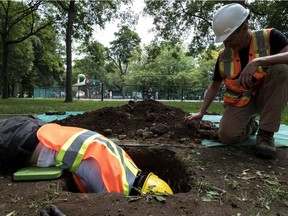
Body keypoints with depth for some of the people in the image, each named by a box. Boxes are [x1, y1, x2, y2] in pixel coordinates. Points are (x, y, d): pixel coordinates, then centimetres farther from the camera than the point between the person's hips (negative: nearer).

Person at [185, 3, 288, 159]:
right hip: (239, 102, 2)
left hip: (264, 97, -1)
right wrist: (201, 112, 1)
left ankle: (266, 133, -23)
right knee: (226, 136, -25)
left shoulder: (270, 37, -10)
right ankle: (249, 125, 14)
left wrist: (258, 61, -41)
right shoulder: (223, 56, -1)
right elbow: (214, 86, 7)